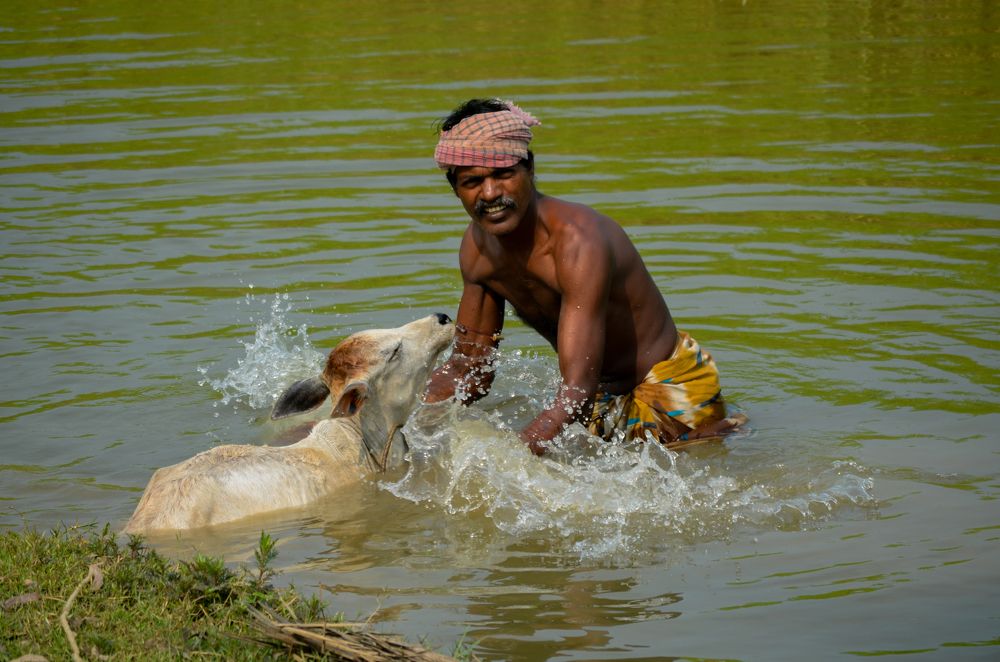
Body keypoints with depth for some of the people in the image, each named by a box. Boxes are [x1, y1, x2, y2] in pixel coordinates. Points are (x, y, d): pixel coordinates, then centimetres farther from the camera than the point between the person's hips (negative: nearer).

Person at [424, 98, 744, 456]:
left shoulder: (578, 242, -32)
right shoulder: (477, 246, -8)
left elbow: (576, 395, -40)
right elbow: (468, 371, 2)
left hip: (669, 391, -7)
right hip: (603, 394, 7)